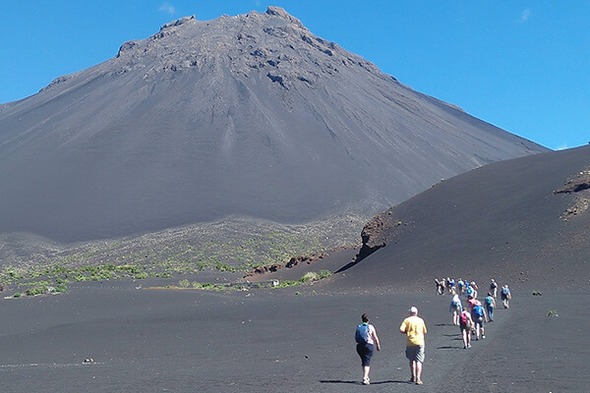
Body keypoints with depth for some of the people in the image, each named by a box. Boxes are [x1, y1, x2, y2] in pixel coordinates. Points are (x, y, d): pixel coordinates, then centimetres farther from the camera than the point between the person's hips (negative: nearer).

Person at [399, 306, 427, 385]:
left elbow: (401, 330, -11)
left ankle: (413, 377, 17)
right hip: (419, 342, 0)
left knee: (412, 360, 18)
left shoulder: (407, 320, 1)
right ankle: (418, 379, -11)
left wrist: (406, 332, 8)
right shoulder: (421, 320, 7)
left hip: (410, 342, 0)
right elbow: (425, 332, 13)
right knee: (419, 361, 0)